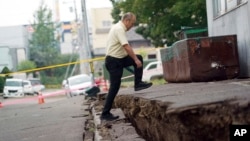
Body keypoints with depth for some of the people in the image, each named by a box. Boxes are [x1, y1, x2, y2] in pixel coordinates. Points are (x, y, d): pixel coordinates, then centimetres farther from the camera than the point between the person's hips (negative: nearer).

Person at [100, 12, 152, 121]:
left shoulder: (118, 27, 14)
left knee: (139, 58, 5)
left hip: (119, 59, 10)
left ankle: (138, 83, 4)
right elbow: (126, 47, -27)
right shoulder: (119, 29, -18)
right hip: (114, 61, -10)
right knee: (114, 87, -6)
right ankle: (105, 114, 0)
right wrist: (135, 60, -22)